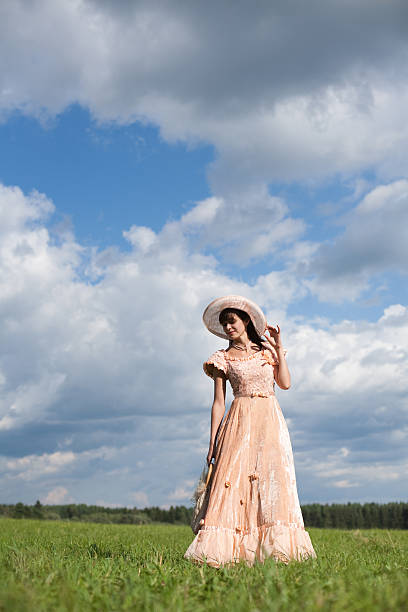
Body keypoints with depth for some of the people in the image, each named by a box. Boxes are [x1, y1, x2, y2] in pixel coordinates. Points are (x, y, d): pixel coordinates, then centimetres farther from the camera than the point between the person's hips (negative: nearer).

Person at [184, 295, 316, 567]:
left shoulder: (266, 350, 15)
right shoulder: (222, 359, 10)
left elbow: (285, 383, 3)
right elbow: (218, 403, 6)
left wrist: (279, 346, 5)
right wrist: (213, 442, 1)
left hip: (271, 421, 2)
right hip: (240, 422, -2)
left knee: (273, 476, -9)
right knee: (233, 477, -14)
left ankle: (273, 546, -9)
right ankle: (222, 548, -16)